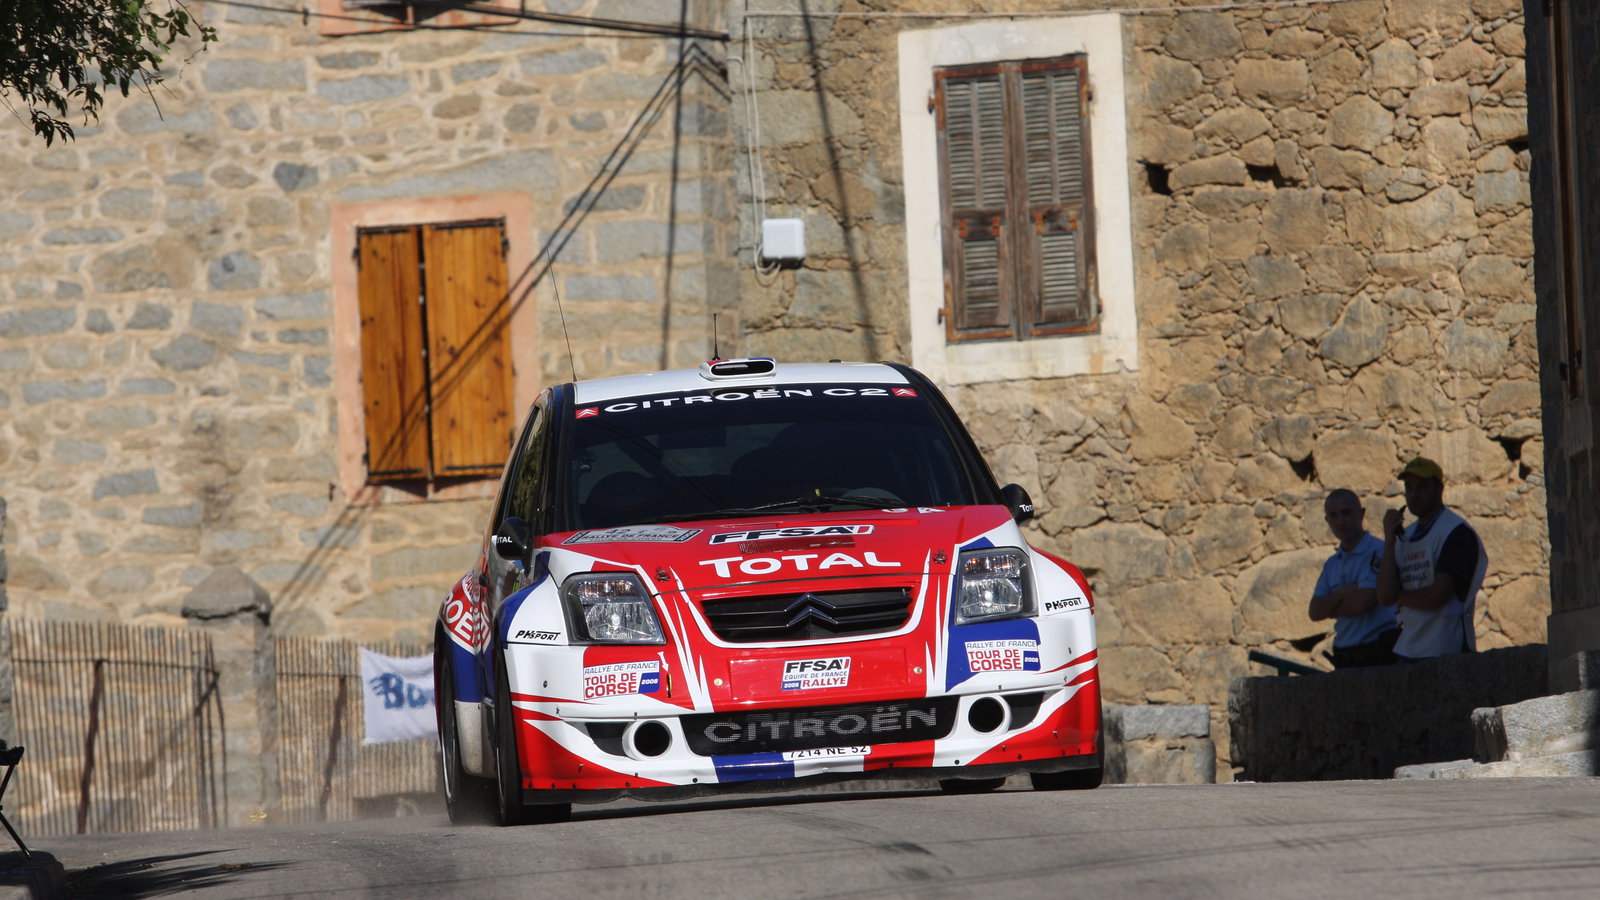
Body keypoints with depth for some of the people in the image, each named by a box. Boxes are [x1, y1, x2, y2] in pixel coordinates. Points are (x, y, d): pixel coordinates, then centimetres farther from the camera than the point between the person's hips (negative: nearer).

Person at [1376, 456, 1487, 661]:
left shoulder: (1456, 532, -7)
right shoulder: (1405, 536, 17)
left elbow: (1436, 596, -15)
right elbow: (1385, 597, 6)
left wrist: (1401, 597, 4)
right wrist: (1389, 542, 0)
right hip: (1408, 650, 7)